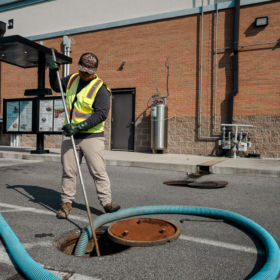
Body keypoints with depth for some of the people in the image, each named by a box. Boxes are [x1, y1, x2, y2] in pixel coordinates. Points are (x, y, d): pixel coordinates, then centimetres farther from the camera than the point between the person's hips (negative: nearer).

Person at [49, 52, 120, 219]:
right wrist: (53, 72, 9)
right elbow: (56, 87, 29)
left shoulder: (100, 88, -10)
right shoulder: (72, 79, 10)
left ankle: (107, 202, 6)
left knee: (99, 171, -4)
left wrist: (79, 126, -27)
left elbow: (101, 114, -20)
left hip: (92, 136, -5)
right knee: (68, 171, 8)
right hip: (69, 135, 5)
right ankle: (67, 202, 20)